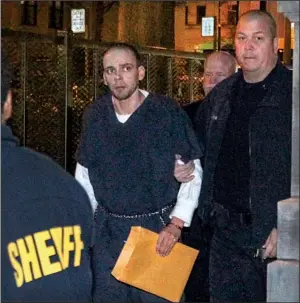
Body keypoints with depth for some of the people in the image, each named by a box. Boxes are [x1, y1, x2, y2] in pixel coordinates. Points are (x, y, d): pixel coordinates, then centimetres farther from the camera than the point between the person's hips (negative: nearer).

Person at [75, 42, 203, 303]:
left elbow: (193, 173, -4)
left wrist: (177, 223, -11)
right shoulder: (95, 115, 2)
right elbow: (84, 174, 12)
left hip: (158, 229, -3)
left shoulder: (168, 113, -9)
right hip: (107, 230, 3)